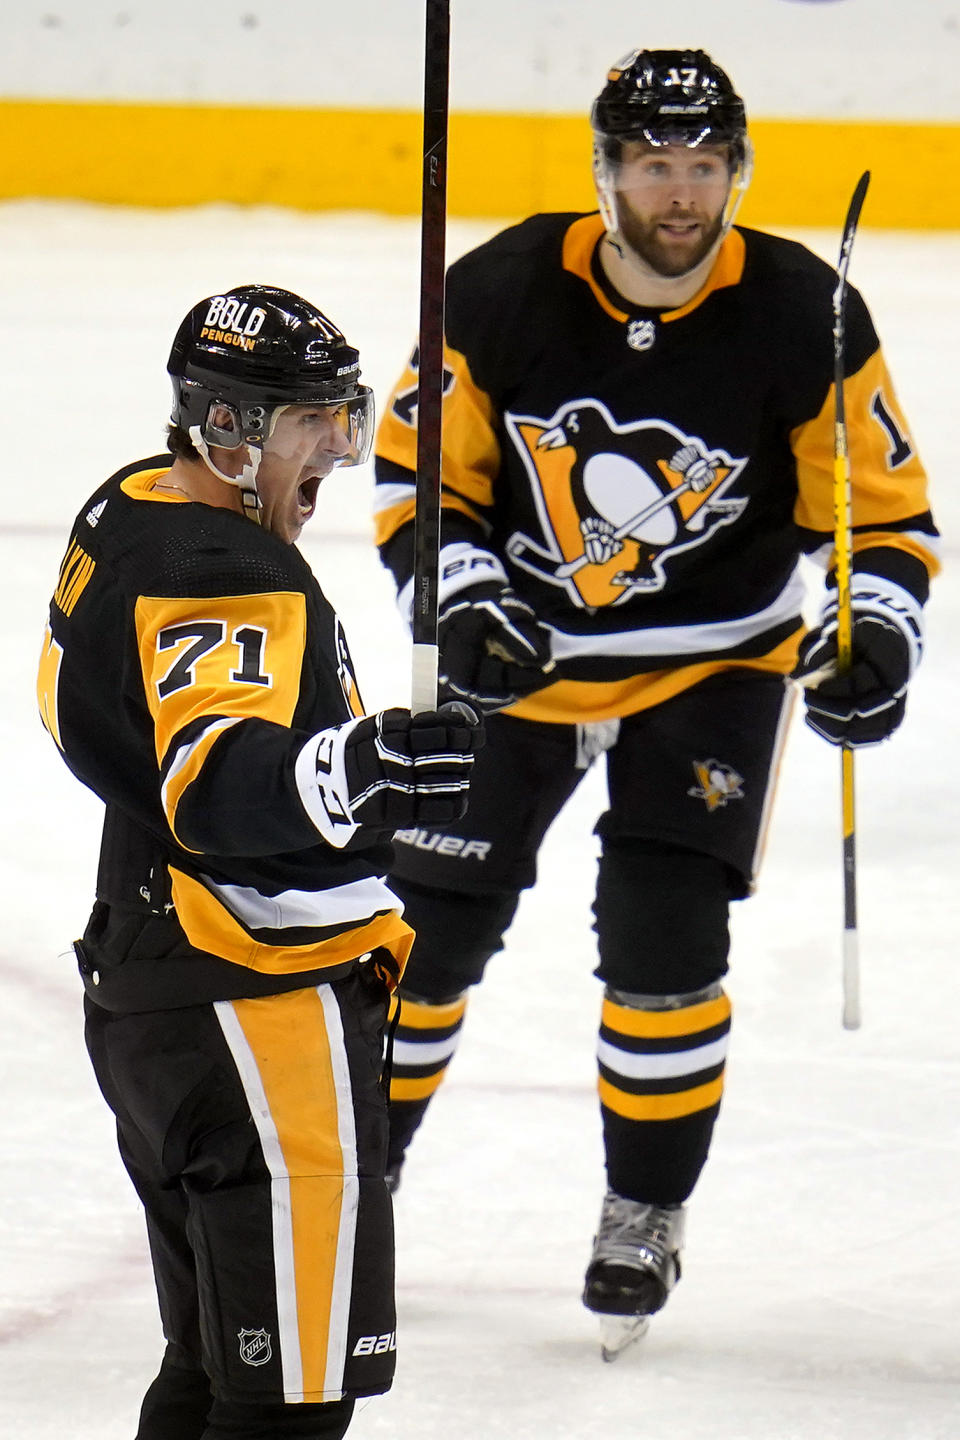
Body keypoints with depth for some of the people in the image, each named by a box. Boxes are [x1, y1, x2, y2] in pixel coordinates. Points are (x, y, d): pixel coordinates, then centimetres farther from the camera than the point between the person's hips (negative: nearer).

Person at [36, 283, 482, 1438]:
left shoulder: (132, 519, 13)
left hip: (153, 986, 11)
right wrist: (359, 769, -58)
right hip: (254, 1008, -11)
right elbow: (215, 782, -39)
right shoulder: (218, 578, -21)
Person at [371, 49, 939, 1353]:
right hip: (523, 647, 2)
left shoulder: (800, 317, -19)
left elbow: (882, 507, -8)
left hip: (713, 658, -2)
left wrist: (877, 633, -24)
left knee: (662, 937, -12)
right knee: (429, 923, 5)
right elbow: (418, 465, -4)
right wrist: (460, 602, -18)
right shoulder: (503, 294, -17)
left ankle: (646, 1214, 8)